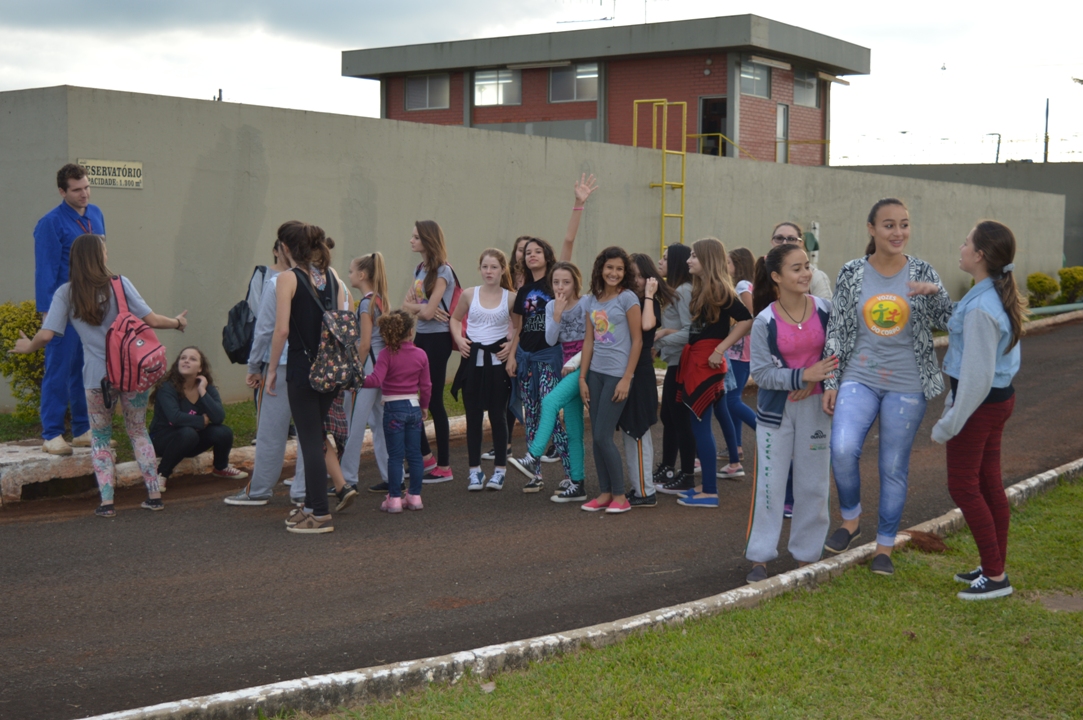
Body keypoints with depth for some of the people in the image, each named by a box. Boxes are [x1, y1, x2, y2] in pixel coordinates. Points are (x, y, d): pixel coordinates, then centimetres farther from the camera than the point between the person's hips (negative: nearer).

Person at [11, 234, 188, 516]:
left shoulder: (65, 293, -1)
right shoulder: (119, 284, -2)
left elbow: (45, 335, -7)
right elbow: (151, 320, -6)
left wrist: (28, 347, 14)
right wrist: (178, 323, 13)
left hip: (97, 378, -1)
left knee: (100, 438, 15)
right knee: (138, 431, 18)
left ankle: (106, 501, 5)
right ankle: (154, 494, 14)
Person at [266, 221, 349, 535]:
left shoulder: (288, 279, -10)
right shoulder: (331, 274, 7)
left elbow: (282, 329, -15)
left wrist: (272, 369, -6)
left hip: (302, 368, -6)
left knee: (310, 441, -2)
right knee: (316, 438, 17)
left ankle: (320, 515, 0)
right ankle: (311, 505, 24)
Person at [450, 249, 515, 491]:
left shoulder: (511, 298, -1)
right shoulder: (469, 295, 3)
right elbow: (455, 319, 17)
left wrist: (512, 344, -8)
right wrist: (459, 339, 0)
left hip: (497, 358, -1)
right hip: (473, 358, 1)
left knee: (497, 415, 4)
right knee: (473, 416, 3)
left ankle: (500, 469, 14)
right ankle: (475, 471, 10)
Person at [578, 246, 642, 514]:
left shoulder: (628, 298, -6)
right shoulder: (593, 300, 11)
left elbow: (637, 341, -8)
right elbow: (589, 341, 12)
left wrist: (626, 379, -12)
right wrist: (582, 377, 7)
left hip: (617, 374, -6)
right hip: (595, 373, 6)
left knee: (603, 436, -8)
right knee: (597, 437, 6)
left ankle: (620, 496, 3)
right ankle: (604, 493, 15)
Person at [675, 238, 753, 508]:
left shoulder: (720, 290, -13)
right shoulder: (700, 289, 13)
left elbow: (746, 321, -21)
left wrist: (720, 349, -21)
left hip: (707, 363, -9)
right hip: (693, 359, 9)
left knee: (700, 425, -5)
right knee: (699, 425, 12)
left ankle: (710, 492, 0)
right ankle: (708, 484, 21)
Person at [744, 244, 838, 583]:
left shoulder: (825, 310, -5)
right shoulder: (765, 322, -9)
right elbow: (760, 372, -11)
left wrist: (814, 381, -13)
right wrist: (803, 375, -22)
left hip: (815, 406, 2)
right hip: (776, 410, -1)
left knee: (813, 484, 7)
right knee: (769, 484, 2)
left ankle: (806, 555, 21)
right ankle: (760, 557, 12)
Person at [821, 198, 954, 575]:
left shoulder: (921, 272, 0)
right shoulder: (852, 273, 0)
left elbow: (948, 321, -3)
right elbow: (836, 331, 2)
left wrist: (935, 291, -21)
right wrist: (831, 382, 0)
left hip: (906, 384, 1)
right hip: (859, 378, 0)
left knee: (894, 467, 6)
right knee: (842, 449, -21)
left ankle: (885, 547, 22)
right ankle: (850, 519, 5)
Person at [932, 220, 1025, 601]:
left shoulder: (980, 308, -25)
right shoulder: (1001, 297, 5)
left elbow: (977, 376, -24)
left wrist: (951, 422, -17)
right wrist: (954, 400, 20)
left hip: (979, 403, -9)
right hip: (999, 397, 9)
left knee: (963, 485, 1)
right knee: (989, 484, 15)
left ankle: (995, 576, 7)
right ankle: (993, 567, 25)